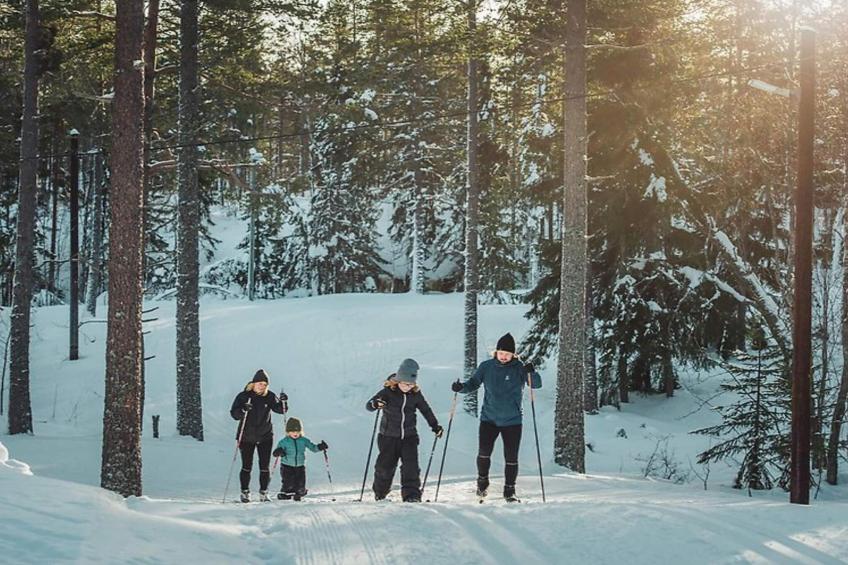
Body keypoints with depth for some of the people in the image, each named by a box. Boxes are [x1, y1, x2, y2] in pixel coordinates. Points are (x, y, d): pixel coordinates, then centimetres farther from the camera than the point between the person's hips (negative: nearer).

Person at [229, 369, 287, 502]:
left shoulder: (269, 396, 1)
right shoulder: (243, 396, -5)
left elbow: (280, 410, -1)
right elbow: (234, 414, -9)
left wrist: (282, 402, -20)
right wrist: (243, 410, -28)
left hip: (265, 437, 2)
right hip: (247, 437, -2)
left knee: (264, 467, 2)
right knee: (247, 467, 0)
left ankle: (263, 493, 12)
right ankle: (245, 493, 11)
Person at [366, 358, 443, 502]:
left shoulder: (416, 394, 0)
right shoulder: (388, 392, -10)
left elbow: (426, 410, 15)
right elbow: (369, 405, -14)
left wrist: (435, 426, 12)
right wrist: (375, 404, -36)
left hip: (409, 437, 2)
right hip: (388, 437, -2)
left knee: (411, 465, -13)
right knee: (385, 466, 4)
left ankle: (412, 494, -11)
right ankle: (380, 494, 27)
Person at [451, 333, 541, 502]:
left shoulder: (519, 368, -6)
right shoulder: (486, 367, -1)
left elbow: (537, 384, -12)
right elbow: (473, 383, 8)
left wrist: (531, 373, -33)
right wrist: (461, 387, -13)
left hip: (512, 420, -1)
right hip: (489, 418, 1)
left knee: (511, 458, 1)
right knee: (483, 453, -9)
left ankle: (509, 491, 15)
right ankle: (482, 481, 18)